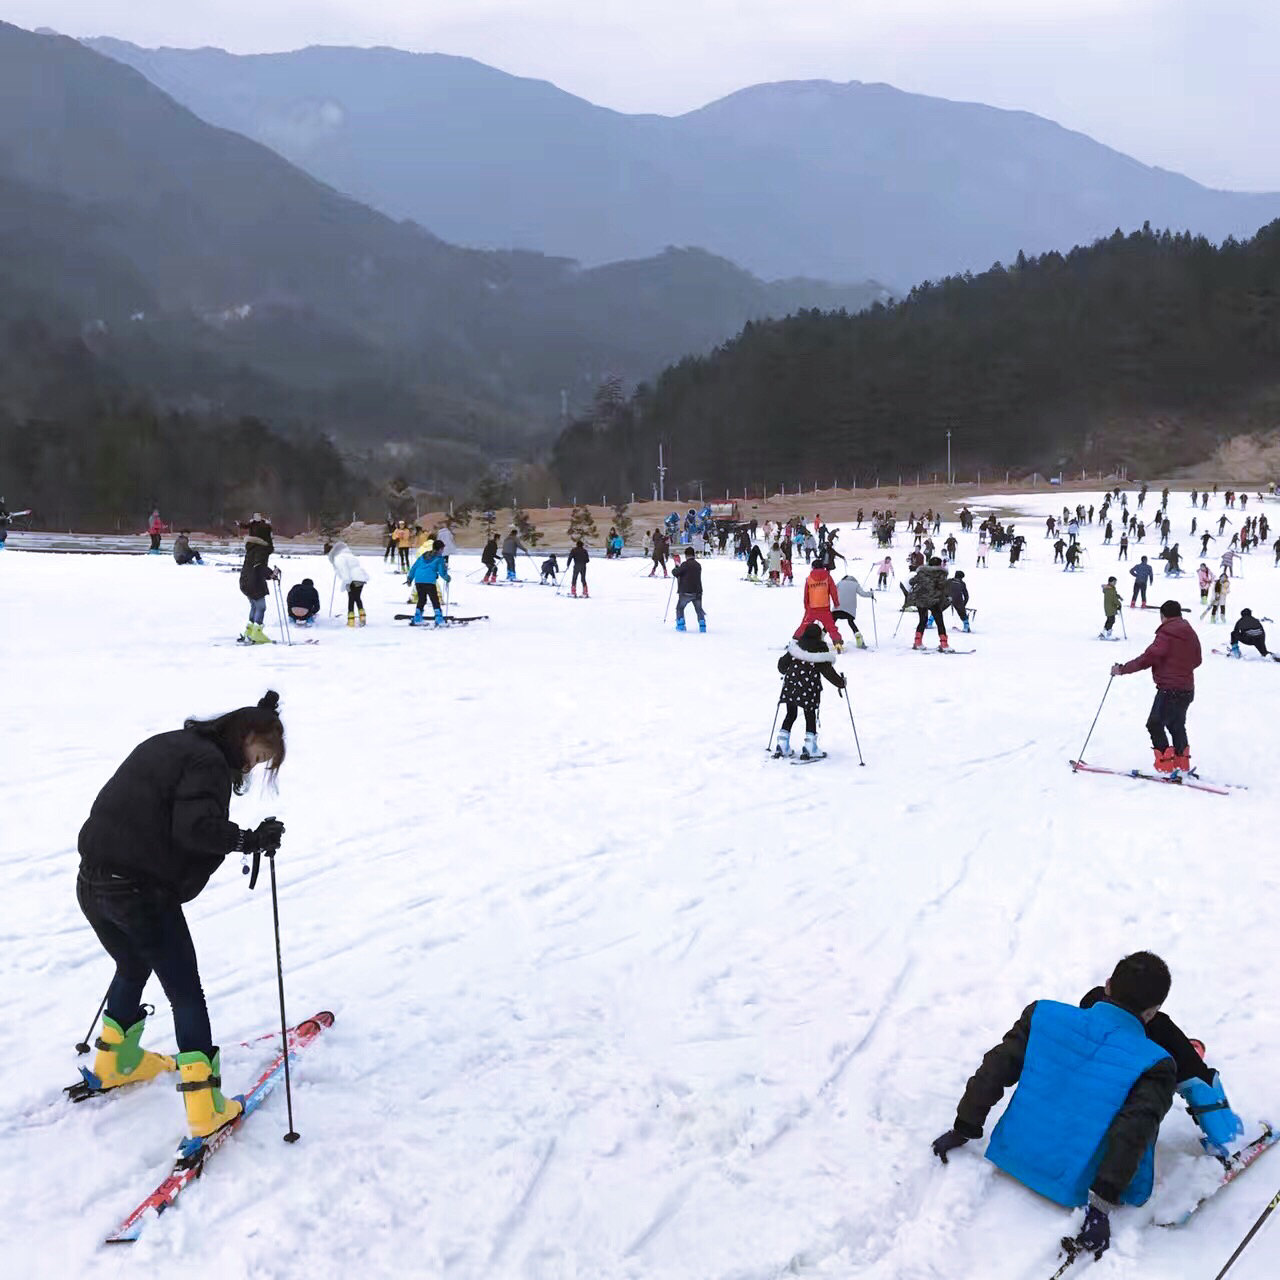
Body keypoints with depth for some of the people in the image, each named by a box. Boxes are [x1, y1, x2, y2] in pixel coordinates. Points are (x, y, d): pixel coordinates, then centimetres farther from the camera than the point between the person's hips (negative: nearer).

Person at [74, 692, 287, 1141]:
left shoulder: (166, 745, 15)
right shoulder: (209, 761, -12)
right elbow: (195, 827, -25)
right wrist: (251, 839, -15)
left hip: (92, 882, 9)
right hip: (143, 894, -9)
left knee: (132, 969, 31)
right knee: (186, 994, 3)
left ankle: (116, 1062, 50)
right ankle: (205, 1108, 3)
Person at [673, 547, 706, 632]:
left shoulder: (685, 564, -11)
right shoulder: (698, 565, 8)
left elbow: (676, 573, -11)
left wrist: (675, 569, 13)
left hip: (686, 592, -4)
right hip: (697, 592, 4)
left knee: (679, 608, 14)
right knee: (699, 610, 17)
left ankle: (680, 625, 6)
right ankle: (702, 625, 8)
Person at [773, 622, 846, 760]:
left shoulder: (796, 646, 0)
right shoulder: (821, 650, -10)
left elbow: (782, 663, 6)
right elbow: (828, 670, -7)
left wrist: (784, 672, 28)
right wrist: (840, 682, 6)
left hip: (791, 685, 4)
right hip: (809, 688, -3)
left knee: (790, 714, 16)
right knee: (810, 716, 9)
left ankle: (782, 746, 13)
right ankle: (809, 749, 3)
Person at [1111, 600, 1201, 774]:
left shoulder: (1167, 633, -13)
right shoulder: (1190, 632, 12)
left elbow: (1148, 657, -19)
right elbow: (1196, 660, 19)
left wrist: (1123, 669, -15)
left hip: (1170, 688, -9)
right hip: (1187, 689, 9)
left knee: (1155, 724, -4)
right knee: (1176, 725, 20)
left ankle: (1165, 765, -9)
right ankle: (1182, 764, 24)